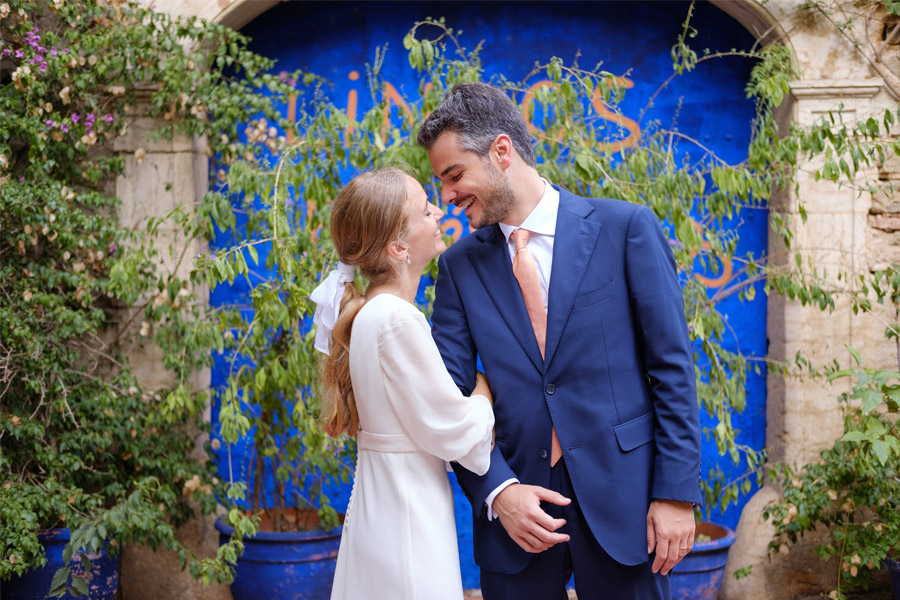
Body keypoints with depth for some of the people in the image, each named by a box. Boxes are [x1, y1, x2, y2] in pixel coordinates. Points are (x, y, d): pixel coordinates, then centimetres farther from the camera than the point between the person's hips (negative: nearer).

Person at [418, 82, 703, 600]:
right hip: (515, 504, 3)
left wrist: (677, 493, -8)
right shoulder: (461, 265, 6)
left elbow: (672, 367, -3)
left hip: (620, 499, -2)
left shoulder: (626, 227, -3)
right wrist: (496, 490, -11)